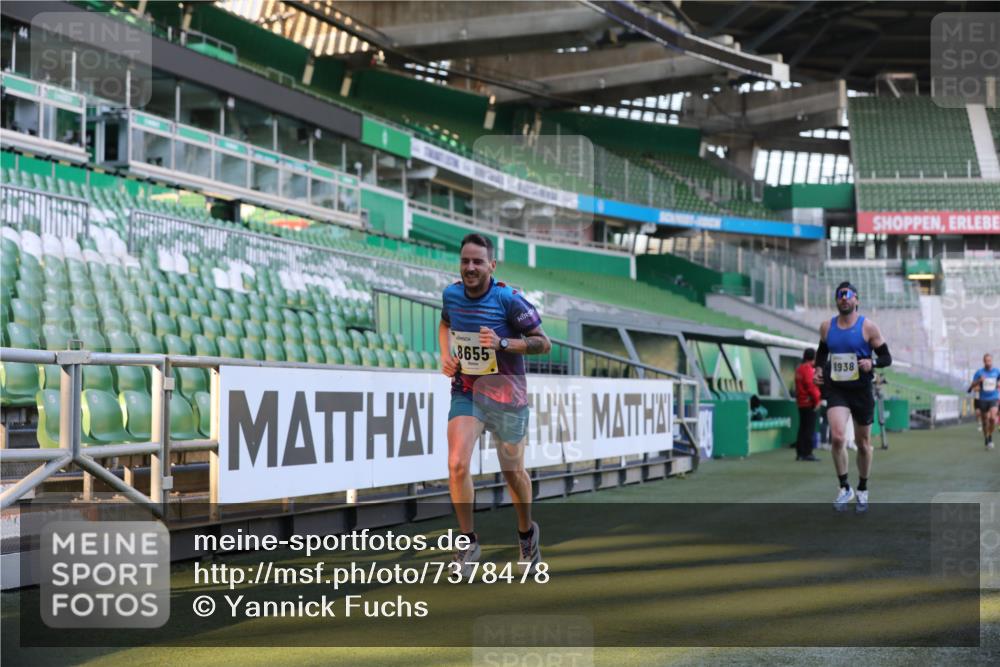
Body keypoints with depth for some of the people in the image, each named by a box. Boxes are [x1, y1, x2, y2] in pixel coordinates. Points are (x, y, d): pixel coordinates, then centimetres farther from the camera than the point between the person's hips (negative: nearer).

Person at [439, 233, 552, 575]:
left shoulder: (509, 299, -17)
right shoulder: (451, 294, -3)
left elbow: (543, 342, -13)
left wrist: (502, 343, -27)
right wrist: (445, 354, 2)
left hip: (506, 396, -2)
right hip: (465, 391, 2)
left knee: (513, 472, 12)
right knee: (457, 465, -17)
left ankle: (527, 532, 40)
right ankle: (468, 541, 0)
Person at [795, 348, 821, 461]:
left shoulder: (799, 369, 14)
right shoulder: (808, 369, -15)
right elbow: (811, 386, -19)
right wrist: (817, 400, -11)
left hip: (801, 403, 9)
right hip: (809, 403, -9)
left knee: (802, 428, 12)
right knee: (809, 429, -5)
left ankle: (800, 453, 13)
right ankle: (807, 453, -6)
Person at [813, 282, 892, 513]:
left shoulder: (868, 327, -6)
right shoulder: (826, 327, 3)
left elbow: (886, 358, -3)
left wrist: (872, 363, -23)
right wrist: (819, 368, 4)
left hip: (861, 390, -1)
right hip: (836, 390, 1)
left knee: (863, 443, 10)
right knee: (837, 437, -20)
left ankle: (862, 491, 29)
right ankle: (844, 488, -6)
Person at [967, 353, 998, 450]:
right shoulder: (979, 372, -3)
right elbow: (972, 386, -5)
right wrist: (979, 381, -22)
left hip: (993, 399, 0)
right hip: (983, 400, 0)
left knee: (993, 417, -23)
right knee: (985, 422, 7)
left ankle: (990, 436, -3)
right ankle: (986, 440, 26)